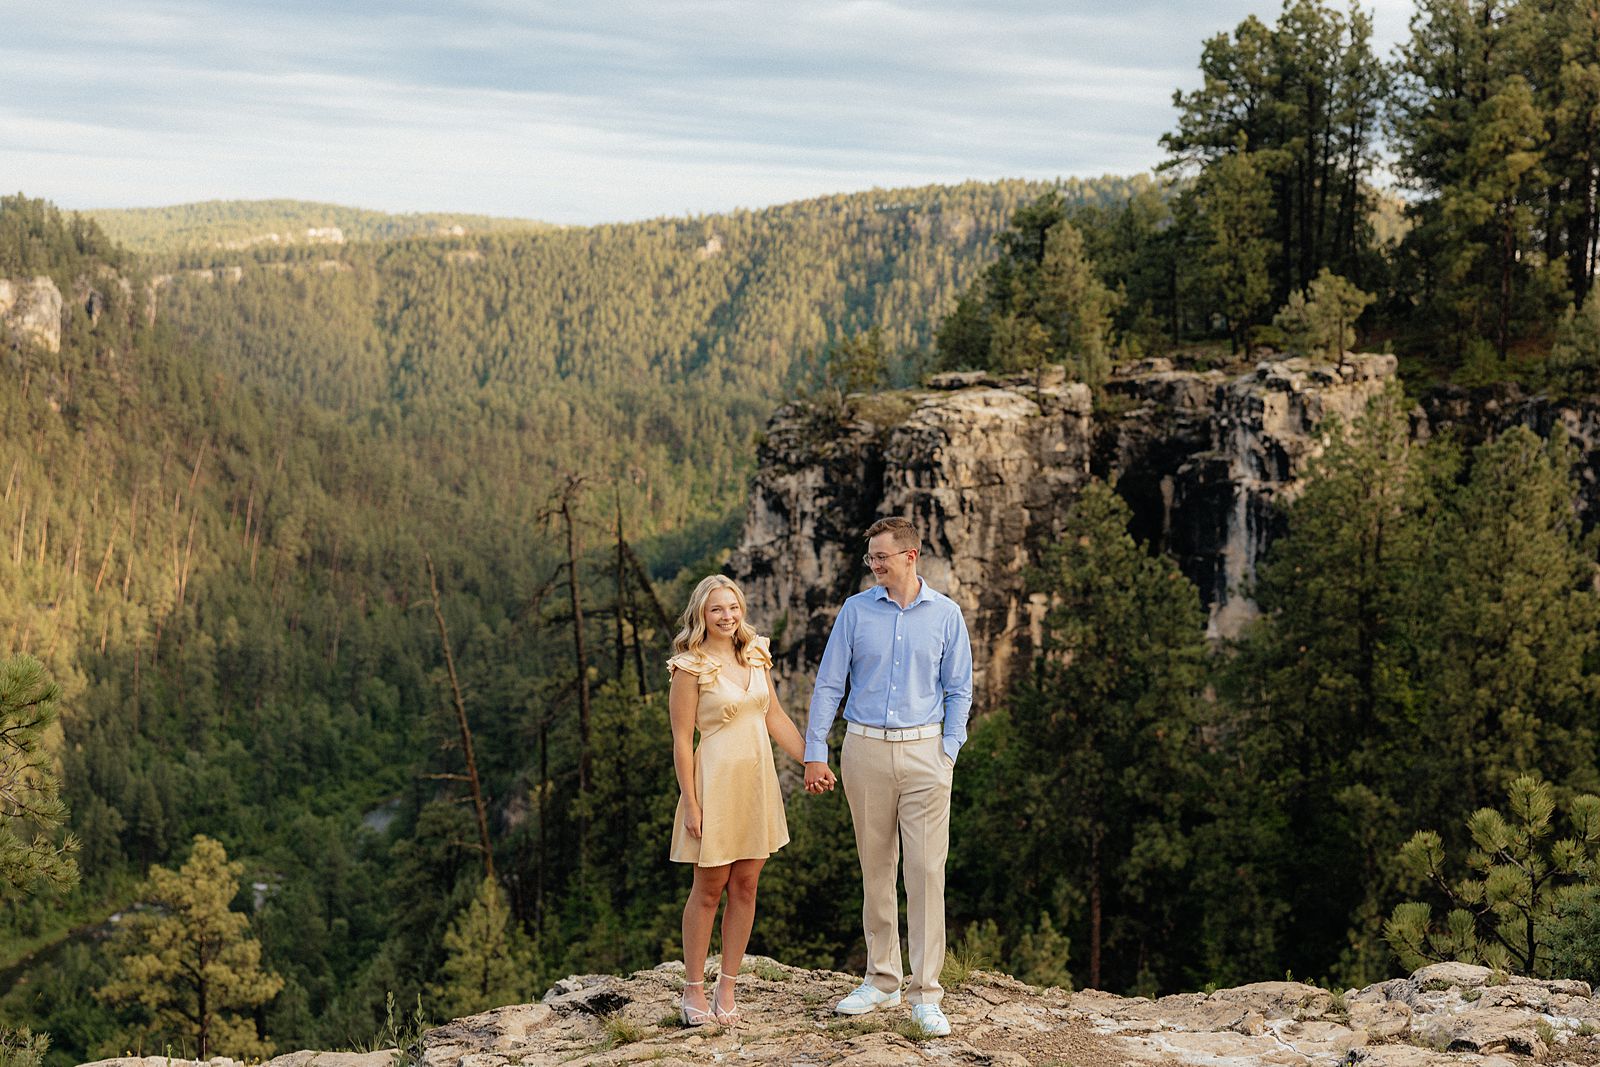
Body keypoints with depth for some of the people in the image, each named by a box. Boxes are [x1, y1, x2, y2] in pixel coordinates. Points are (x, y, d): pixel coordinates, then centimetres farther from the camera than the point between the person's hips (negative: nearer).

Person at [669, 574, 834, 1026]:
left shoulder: (755, 656, 7)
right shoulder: (691, 668, -10)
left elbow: (775, 718, 13)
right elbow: (682, 741, -11)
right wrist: (690, 804, -13)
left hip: (758, 782, 6)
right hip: (716, 781, -6)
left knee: (745, 888, 8)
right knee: (709, 890, 3)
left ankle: (726, 989, 17)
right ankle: (694, 990, 15)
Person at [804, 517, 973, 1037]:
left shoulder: (945, 614, 2)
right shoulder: (856, 610, 3)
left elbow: (958, 691, 6)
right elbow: (828, 683, 3)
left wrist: (948, 753, -3)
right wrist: (815, 752, -2)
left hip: (923, 749, -1)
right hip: (865, 748, 1)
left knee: (926, 871, -6)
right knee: (876, 869, 9)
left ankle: (925, 996, -2)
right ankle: (882, 981, 21)